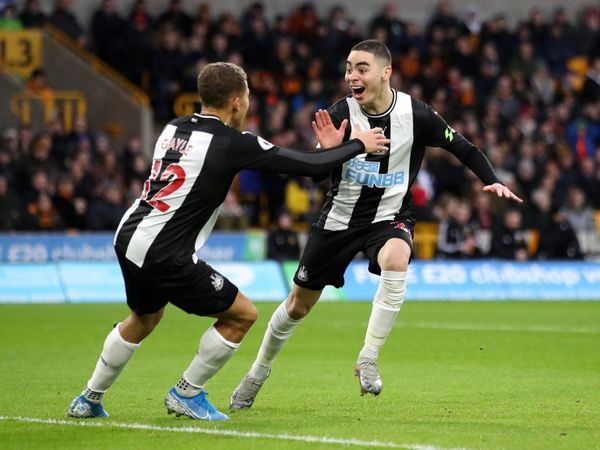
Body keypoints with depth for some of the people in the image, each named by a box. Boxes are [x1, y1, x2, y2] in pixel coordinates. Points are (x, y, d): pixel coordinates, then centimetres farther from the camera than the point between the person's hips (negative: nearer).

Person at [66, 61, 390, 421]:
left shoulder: (174, 128, 8)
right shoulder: (233, 144, -13)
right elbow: (311, 166, -10)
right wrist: (358, 145, 7)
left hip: (129, 239, 8)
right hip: (165, 256, -8)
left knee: (145, 318, 32)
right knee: (243, 314, 5)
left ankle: (90, 400, 38)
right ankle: (186, 394, 13)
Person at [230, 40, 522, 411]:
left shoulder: (416, 114, -15)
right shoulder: (340, 115, -15)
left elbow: (463, 148, -2)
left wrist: (492, 181, -17)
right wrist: (329, 151, -37)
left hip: (390, 216, -1)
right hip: (340, 217, 1)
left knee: (396, 262, -36)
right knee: (298, 305, 9)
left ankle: (368, 360, -23)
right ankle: (258, 374, 33)